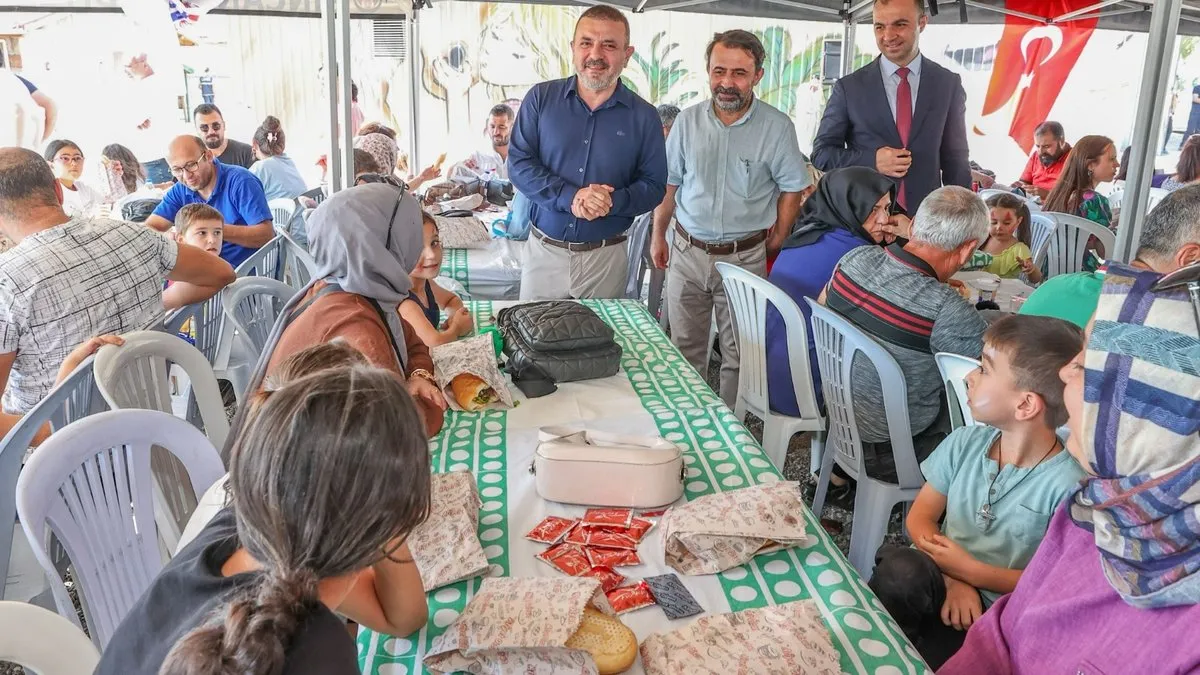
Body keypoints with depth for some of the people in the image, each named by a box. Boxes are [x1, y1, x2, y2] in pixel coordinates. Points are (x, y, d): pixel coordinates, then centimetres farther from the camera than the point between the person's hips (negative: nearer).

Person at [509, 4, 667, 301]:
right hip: (544, 251, 0)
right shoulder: (541, 98, -1)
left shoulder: (644, 117, -1)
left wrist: (613, 202, -21)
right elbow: (519, 165, -6)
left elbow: (654, 186, 0)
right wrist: (569, 197, -22)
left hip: (607, 257, 0)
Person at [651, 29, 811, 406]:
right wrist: (658, 236, 10)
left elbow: (793, 189, -1)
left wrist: (773, 245, -3)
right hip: (687, 252, 3)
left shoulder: (777, 127, -8)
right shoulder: (688, 121, 0)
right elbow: (669, 183, 8)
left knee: (739, 353, 7)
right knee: (685, 346, 14)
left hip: (745, 257, -2)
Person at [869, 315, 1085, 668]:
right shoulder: (965, 442, 0)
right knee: (899, 570, -31)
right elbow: (920, 517, 2)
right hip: (944, 579, 4)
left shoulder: (1066, 484, -16)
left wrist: (970, 572, -16)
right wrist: (953, 580, -14)